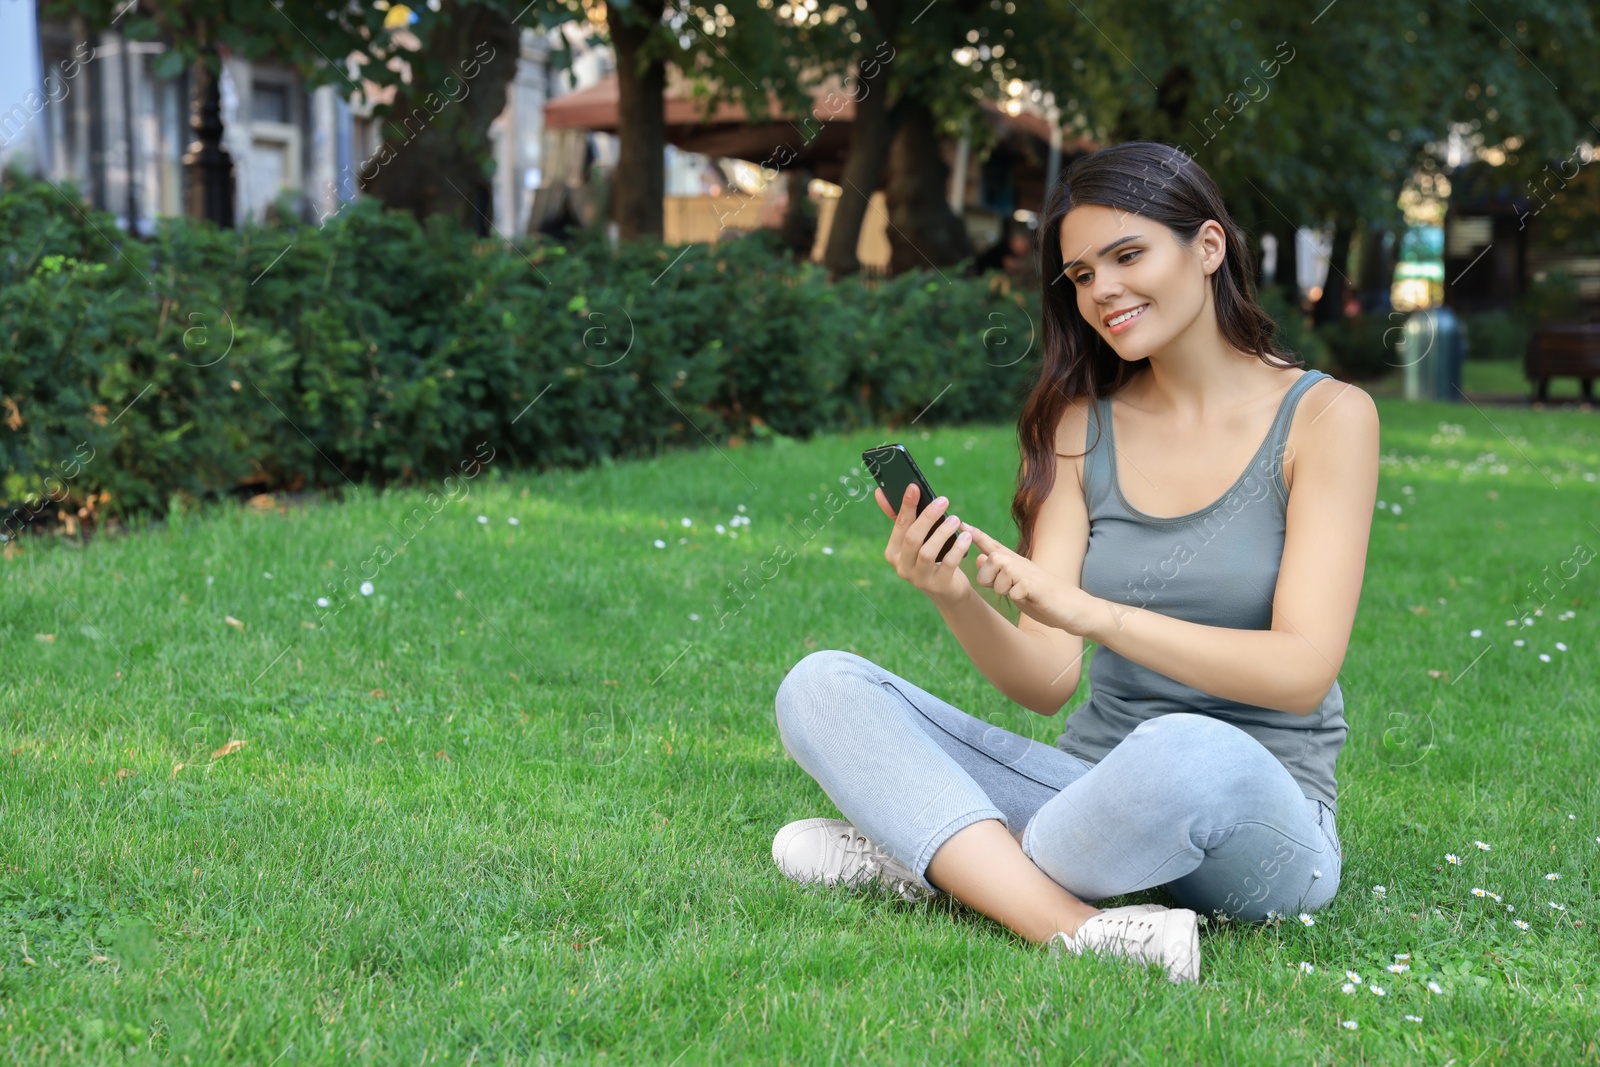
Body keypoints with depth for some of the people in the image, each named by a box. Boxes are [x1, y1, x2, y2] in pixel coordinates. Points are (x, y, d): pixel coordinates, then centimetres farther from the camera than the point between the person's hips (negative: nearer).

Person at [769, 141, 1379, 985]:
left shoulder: (1324, 416, -4)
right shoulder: (1082, 426, 7)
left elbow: (1303, 670, -16)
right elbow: (1046, 681, -1)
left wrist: (1092, 613, -27)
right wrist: (953, 598, -22)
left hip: (1259, 819, -4)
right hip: (1091, 782, 5)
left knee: (1189, 753, -41)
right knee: (820, 686, -13)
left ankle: (937, 859, -14)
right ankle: (1076, 932, -29)